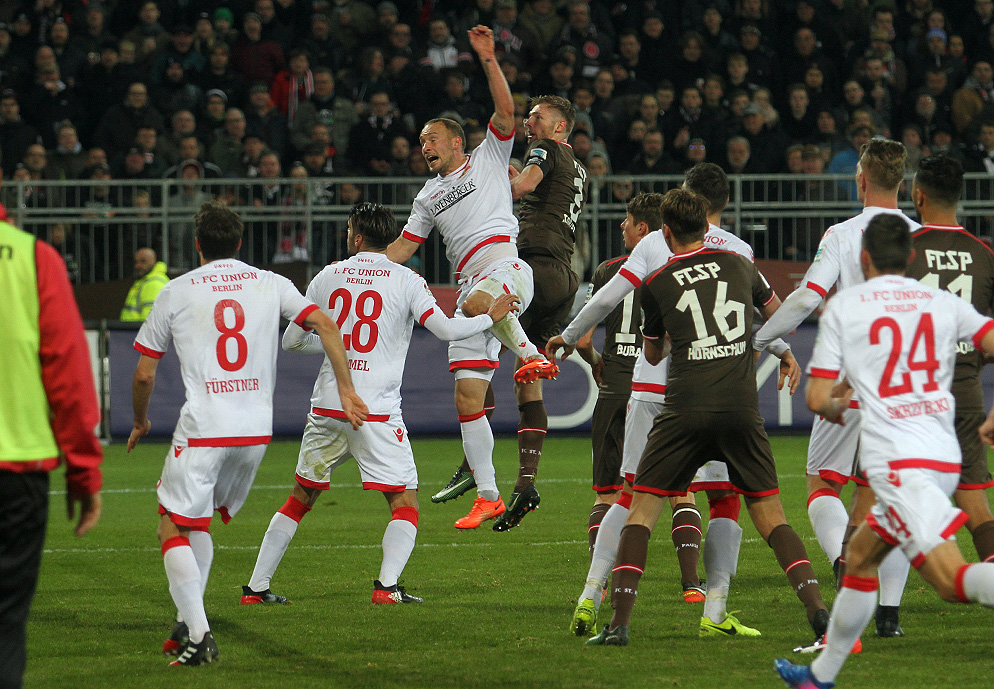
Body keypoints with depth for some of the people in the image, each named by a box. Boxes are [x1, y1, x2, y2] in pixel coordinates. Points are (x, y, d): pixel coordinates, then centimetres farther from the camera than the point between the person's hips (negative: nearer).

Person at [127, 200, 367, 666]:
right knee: (199, 522, 22)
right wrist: (346, 388, 2)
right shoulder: (270, 285, 10)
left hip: (201, 431, -5)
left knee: (174, 530, 0)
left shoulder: (175, 293, 3)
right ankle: (188, 623, 18)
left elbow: (144, 374, 6)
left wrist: (140, 422, 23)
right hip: (257, 430, 5)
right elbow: (325, 326, 0)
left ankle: (198, 635, -15)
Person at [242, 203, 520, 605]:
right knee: (405, 503, 4)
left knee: (302, 496, 17)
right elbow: (445, 329, -10)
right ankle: (387, 585, -16)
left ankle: (256, 586, 15)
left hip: (327, 408, 4)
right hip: (377, 414, -4)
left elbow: (291, 341, 13)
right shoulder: (405, 280, -2)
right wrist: (491, 317, 5)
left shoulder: (328, 277, 8)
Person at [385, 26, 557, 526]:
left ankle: (532, 354, -19)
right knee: (468, 398, -3)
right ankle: (487, 496, 2)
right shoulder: (430, 195, 29)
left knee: (480, 302, -44)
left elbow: (505, 110, 1)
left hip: (506, 264, -6)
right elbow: (402, 246, 29)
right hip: (471, 286, 6)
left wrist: (487, 58, -8)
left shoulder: (488, 158, 15)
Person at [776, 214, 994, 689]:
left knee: (953, 583, -17)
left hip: (895, 462, -6)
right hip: (945, 458, 6)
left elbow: (816, 400, 1)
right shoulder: (944, 303, 13)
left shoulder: (843, 306, 3)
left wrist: (837, 407, 25)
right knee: (860, 558, 25)